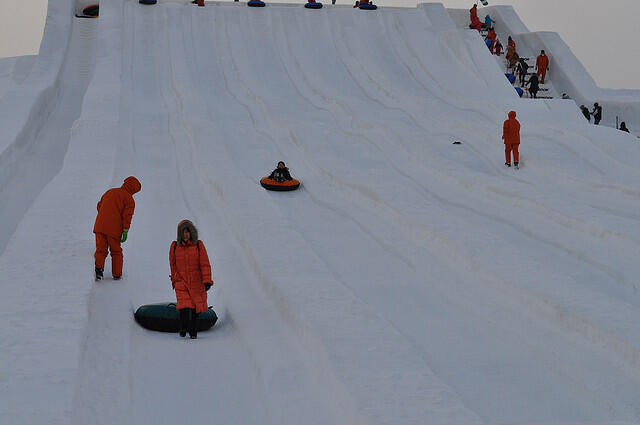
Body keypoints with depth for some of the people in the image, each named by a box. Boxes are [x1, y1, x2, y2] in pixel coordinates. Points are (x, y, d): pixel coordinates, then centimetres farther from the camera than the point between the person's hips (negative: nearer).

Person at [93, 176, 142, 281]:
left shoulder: (109, 192, 19)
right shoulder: (129, 199, 0)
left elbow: (99, 206, 24)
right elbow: (127, 216, -9)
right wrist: (125, 231, -7)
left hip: (99, 226, 4)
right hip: (114, 229, -4)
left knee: (101, 250, 7)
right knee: (116, 251, 12)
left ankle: (98, 267, -16)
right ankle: (117, 274, 16)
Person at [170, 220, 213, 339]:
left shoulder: (198, 245, -5)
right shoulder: (174, 246, -1)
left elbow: (205, 264, -6)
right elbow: (173, 265, 12)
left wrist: (207, 281, -14)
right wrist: (174, 281, 18)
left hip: (196, 283, 0)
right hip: (181, 282, 0)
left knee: (196, 307, 8)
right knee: (184, 306, -18)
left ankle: (193, 331, 25)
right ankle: (183, 329, 0)